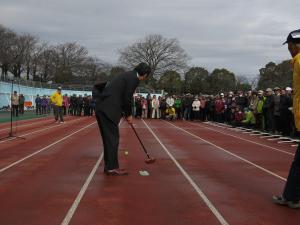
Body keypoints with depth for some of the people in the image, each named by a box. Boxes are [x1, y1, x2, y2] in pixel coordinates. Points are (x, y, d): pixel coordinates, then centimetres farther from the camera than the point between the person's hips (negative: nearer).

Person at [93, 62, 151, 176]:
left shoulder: (128, 75, 21)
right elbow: (127, 98, -9)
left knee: (109, 138, 13)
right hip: (108, 109, -10)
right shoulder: (134, 78, -8)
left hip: (102, 107, 10)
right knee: (112, 138, -3)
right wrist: (129, 115, 5)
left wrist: (126, 113, 24)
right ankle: (112, 167, 1)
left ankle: (109, 166, 19)